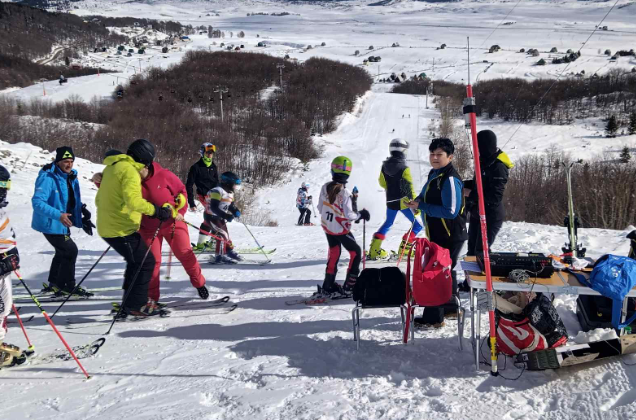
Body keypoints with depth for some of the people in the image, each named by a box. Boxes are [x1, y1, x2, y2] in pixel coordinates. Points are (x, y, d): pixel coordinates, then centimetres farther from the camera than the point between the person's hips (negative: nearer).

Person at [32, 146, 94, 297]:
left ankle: (54, 284, 38)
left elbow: (75, 202, 17)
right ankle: (67, 286, 5)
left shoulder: (71, 178, 5)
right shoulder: (48, 178, -22)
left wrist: (82, 219, 9)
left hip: (63, 224, 9)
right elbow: (37, 202, -30)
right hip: (51, 224, -9)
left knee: (63, 252, 21)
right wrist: (58, 215, -40)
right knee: (70, 251, -9)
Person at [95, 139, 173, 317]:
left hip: (107, 227, 10)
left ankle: (130, 302, 27)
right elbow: (133, 200, -29)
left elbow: (99, 199, 24)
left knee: (136, 262, 20)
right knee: (146, 262, -1)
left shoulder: (112, 167, 16)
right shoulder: (129, 170, -15)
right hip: (121, 229, -10)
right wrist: (157, 211, -23)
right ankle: (137, 305, 4)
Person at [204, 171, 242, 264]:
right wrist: (226, 216, -36)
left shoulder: (230, 193, 6)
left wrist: (236, 211, -10)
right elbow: (214, 208, -31)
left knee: (226, 234, 19)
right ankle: (220, 257, -11)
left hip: (220, 217, 10)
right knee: (222, 235, -16)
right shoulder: (217, 191, -25)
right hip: (212, 216, -10)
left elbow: (231, 205, 13)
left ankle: (230, 251, 36)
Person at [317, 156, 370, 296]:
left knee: (334, 253, 19)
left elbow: (320, 208, 3)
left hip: (327, 227, 6)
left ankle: (328, 285, 23)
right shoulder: (344, 193, -24)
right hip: (341, 229, -6)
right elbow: (349, 215, -24)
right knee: (355, 252, 11)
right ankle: (349, 286, 10)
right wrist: (361, 215, -7)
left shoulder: (325, 187, -6)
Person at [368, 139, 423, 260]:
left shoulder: (385, 166, 0)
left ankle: (374, 250, 18)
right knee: (417, 226, 8)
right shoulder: (404, 168, -18)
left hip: (390, 201, 6)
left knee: (388, 223, 24)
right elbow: (410, 188, -19)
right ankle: (404, 247, 1)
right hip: (404, 202, -6)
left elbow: (382, 183, 13)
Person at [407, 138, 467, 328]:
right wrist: (418, 200, -1)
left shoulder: (450, 179, -21)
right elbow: (430, 198, 23)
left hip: (449, 237, -10)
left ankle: (433, 317, 7)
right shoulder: (434, 174, 9)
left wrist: (421, 206, -24)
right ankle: (450, 308, 36)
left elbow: (450, 211, -26)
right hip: (438, 234, 10)